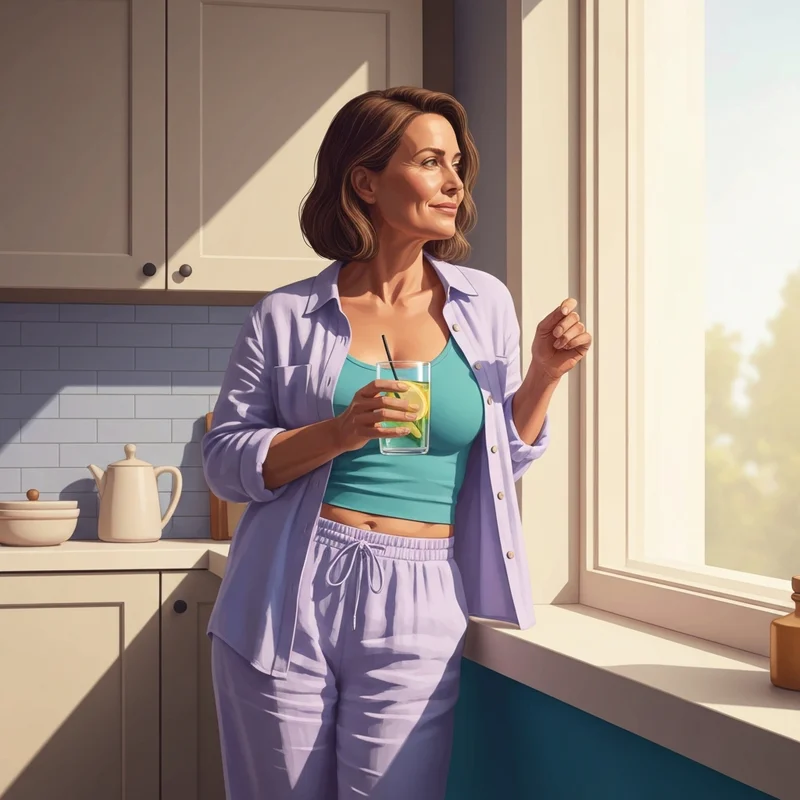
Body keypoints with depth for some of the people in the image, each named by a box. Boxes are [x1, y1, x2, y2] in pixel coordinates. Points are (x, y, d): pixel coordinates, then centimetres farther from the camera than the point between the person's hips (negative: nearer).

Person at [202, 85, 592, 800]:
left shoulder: (485, 304, 9)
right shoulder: (288, 317, 1)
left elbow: (504, 458, 17)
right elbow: (225, 460, 0)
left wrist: (543, 374, 0)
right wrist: (340, 433, -14)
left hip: (418, 614, 1)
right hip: (289, 606, -1)